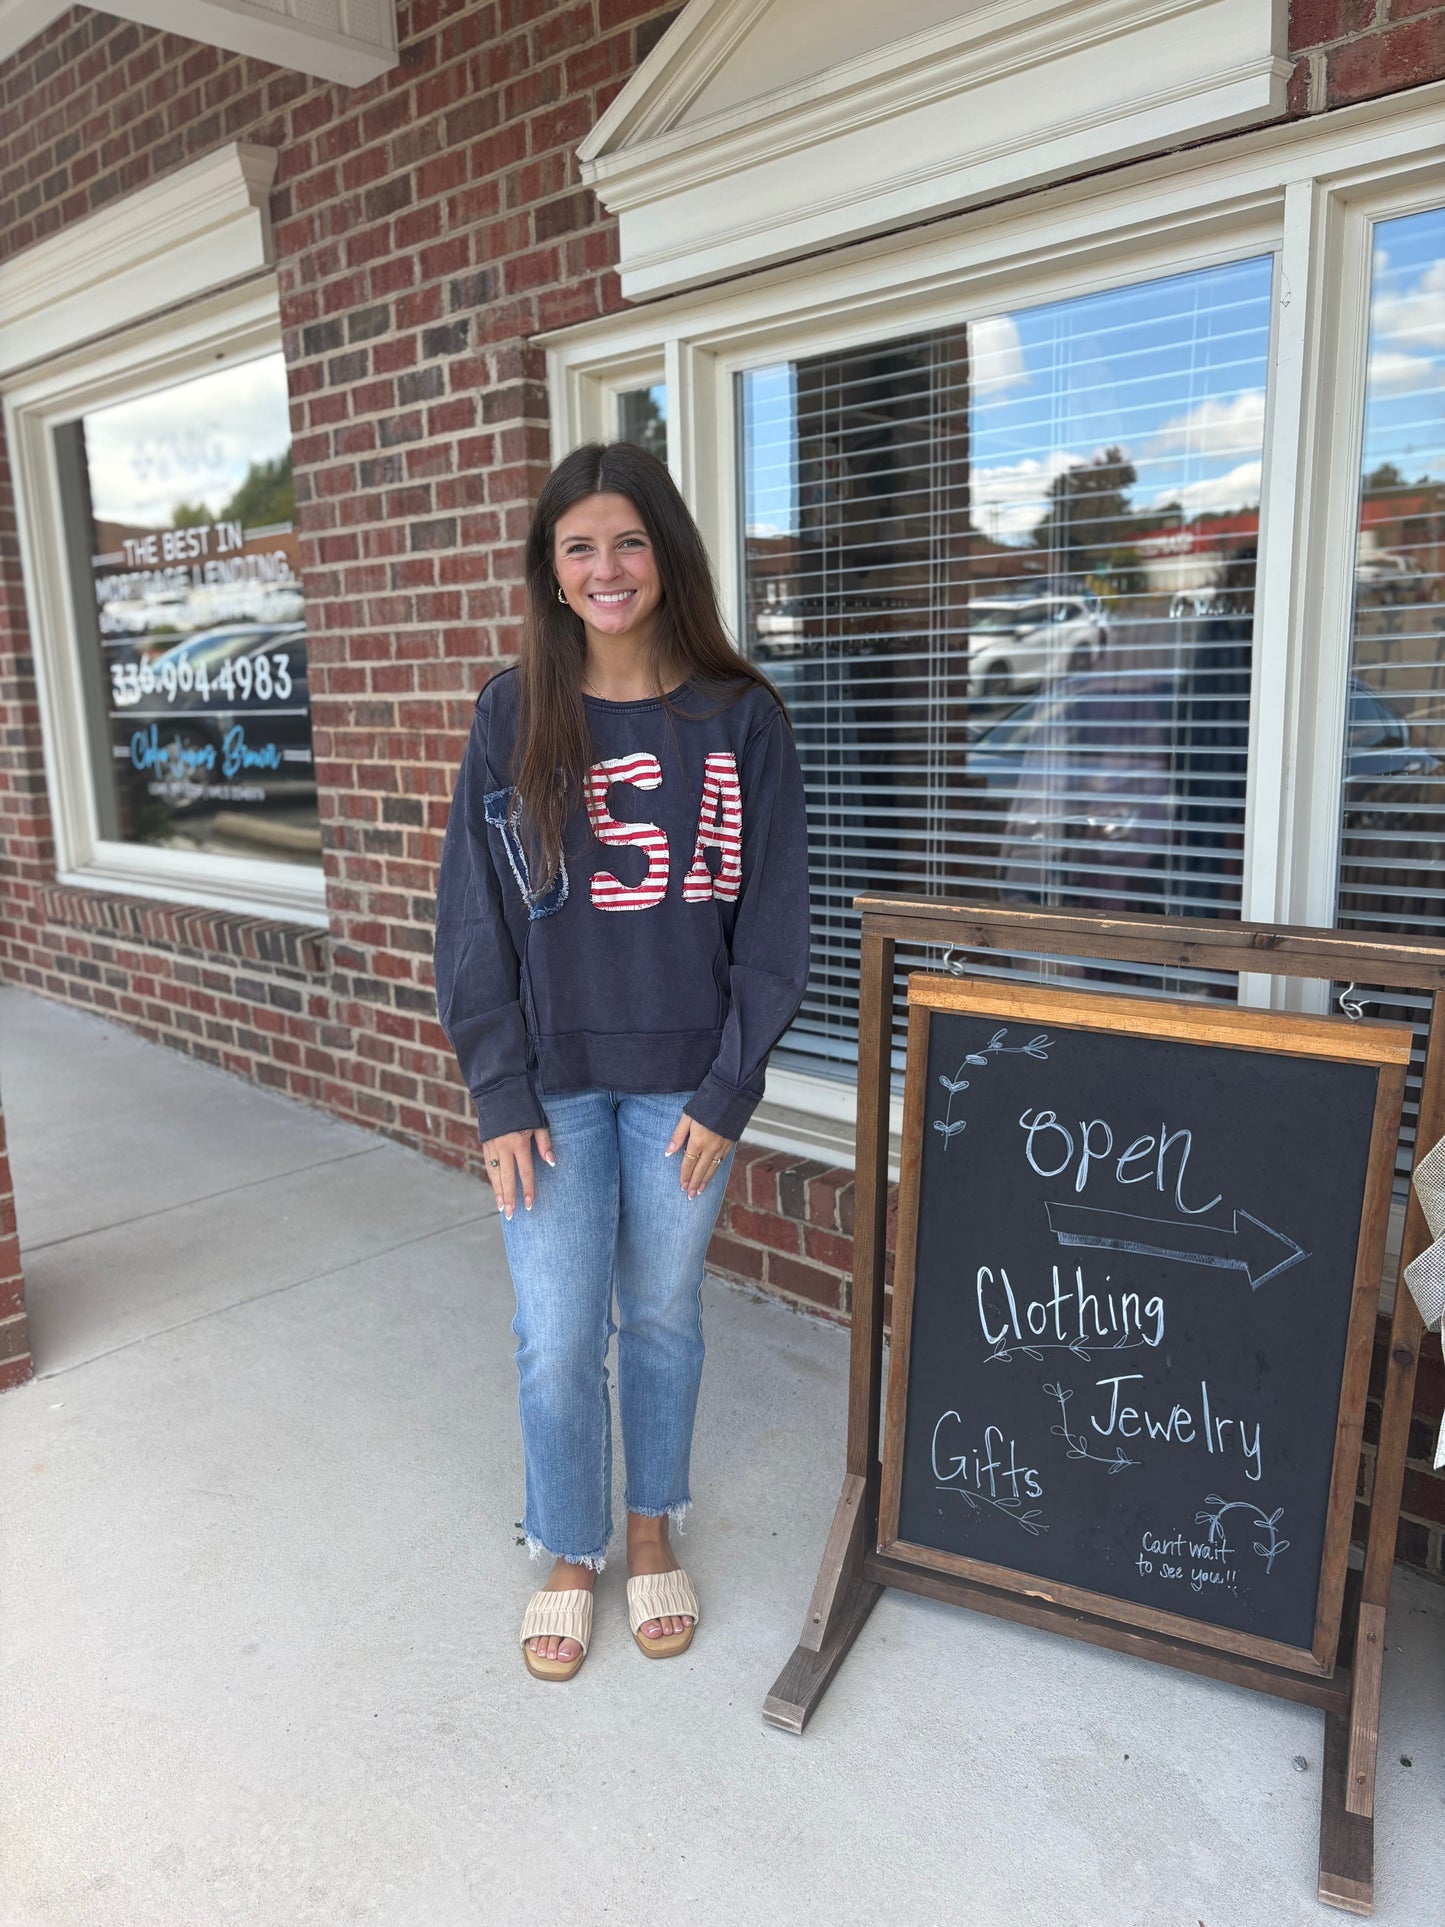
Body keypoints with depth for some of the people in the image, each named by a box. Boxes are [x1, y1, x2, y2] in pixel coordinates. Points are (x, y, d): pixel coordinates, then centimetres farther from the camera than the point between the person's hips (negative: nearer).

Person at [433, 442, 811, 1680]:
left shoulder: (740, 716, -4)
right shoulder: (513, 715, -2)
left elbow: (773, 918, -3)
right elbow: (474, 916, -1)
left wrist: (728, 1091, -8)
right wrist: (501, 1098, -6)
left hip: (685, 1085, 0)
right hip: (551, 1081, 0)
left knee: (663, 1314, 15)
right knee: (556, 1336, 6)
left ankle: (653, 1531, 40)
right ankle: (568, 1555, 33)